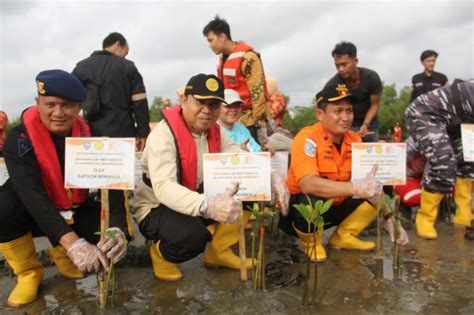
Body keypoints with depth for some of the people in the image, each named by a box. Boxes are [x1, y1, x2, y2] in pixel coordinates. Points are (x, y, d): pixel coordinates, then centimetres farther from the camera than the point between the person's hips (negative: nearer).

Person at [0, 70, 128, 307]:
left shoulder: (90, 136, -12)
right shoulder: (20, 138, -21)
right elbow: (32, 195, -34)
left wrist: (116, 228, -40)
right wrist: (72, 243, -46)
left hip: (75, 212, 2)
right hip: (33, 213, -2)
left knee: (115, 236, -22)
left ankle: (60, 253, 10)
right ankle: (29, 272, -4)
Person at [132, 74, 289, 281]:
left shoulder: (215, 132, -2)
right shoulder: (163, 134, -24)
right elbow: (163, 187, -37)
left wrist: (273, 177, -28)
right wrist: (207, 206, -54)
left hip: (201, 200, 6)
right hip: (157, 207, -6)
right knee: (192, 235, -37)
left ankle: (219, 251, 3)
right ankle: (161, 253, -1)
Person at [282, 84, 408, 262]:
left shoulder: (355, 140, -5)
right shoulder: (308, 138, -24)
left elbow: (372, 183, -3)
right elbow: (307, 185, -37)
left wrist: (390, 219, -14)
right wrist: (355, 188, -42)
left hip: (337, 205, 6)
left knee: (379, 189, -6)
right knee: (312, 201, -38)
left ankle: (343, 236, 8)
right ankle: (311, 242, -3)